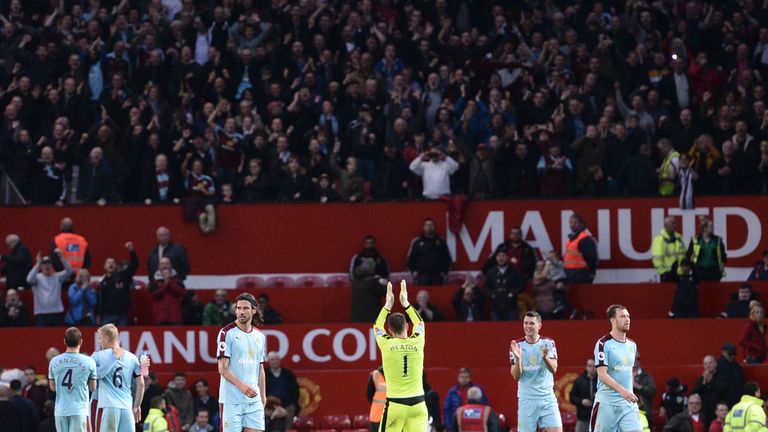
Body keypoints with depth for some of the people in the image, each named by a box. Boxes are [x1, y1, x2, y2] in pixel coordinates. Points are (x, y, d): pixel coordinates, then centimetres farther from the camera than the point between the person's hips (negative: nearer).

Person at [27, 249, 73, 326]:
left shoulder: (57, 277, 9)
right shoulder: (37, 277, 4)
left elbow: (69, 271, -7)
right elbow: (29, 279, -18)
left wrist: (62, 257, -20)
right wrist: (38, 264, -24)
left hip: (57, 313, 1)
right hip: (41, 314, -1)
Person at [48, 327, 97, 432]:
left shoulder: (54, 362, 3)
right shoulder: (89, 362, -6)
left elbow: (52, 387, 13)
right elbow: (92, 387, 3)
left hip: (60, 410, 3)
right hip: (80, 410, -3)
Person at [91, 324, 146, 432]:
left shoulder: (98, 356, -1)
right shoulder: (132, 358, 10)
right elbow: (140, 384, 12)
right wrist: (137, 406, 19)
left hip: (107, 406, -3)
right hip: (127, 407, 3)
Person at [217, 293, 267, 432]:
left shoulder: (260, 336, 14)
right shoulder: (227, 333, -5)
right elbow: (223, 368, -11)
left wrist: (263, 396, 15)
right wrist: (241, 385, -24)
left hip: (254, 400, 5)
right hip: (231, 399, -5)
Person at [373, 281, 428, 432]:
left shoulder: (387, 344, -5)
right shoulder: (417, 343, -1)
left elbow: (377, 326, 17)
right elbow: (419, 323, 22)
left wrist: (388, 305, 25)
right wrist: (406, 303, 28)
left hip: (395, 404, -2)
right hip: (417, 404, 2)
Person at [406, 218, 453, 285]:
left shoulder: (441, 242, 11)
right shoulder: (416, 242, 7)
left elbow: (447, 259, 15)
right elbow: (410, 259, 10)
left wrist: (444, 272, 4)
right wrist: (414, 271, -1)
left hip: (437, 277, 2)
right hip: (422, 277, -2)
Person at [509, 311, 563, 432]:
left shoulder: (548, 343, 2)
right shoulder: (517, 346, 0)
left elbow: (553, 369, -10)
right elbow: (516, 376, -5)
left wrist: (545, 357, -31)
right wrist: (517, 358, -23)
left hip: (547, 398, 1)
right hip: (527, 398, -1)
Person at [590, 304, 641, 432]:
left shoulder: (632, 345, 12)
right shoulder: (603, 344, -9)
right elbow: (602, 374, -17)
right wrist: (622, 390, -29)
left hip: (628, 403, 5)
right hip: (607, 403, -5)